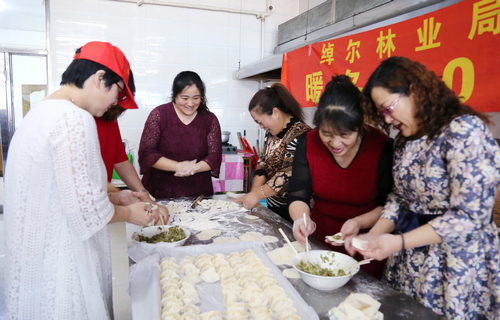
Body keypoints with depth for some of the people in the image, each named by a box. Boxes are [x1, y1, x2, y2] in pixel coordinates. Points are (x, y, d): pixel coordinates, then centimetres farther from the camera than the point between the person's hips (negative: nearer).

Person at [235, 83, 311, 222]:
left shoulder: (300, 134, -20)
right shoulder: (271, 133, 9)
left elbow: (288, 175, -25)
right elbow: (263, 163, 9)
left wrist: (257, 195, -18)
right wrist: (253, 192, -4)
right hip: (273, 205, 8)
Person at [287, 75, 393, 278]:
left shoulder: (382, 147, -20)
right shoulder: (309, 142, -11)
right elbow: (298, 196, -9)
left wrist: (360, 222, -29)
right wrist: (302, 219, -29)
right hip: (319, 243, 3)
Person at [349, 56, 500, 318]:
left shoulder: (465, 131, -19)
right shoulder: (405, 140, 4)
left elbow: (470, 216, -21)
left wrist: (398, 242, -22)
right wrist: (373, 236, -6)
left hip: (456, 270, -6)